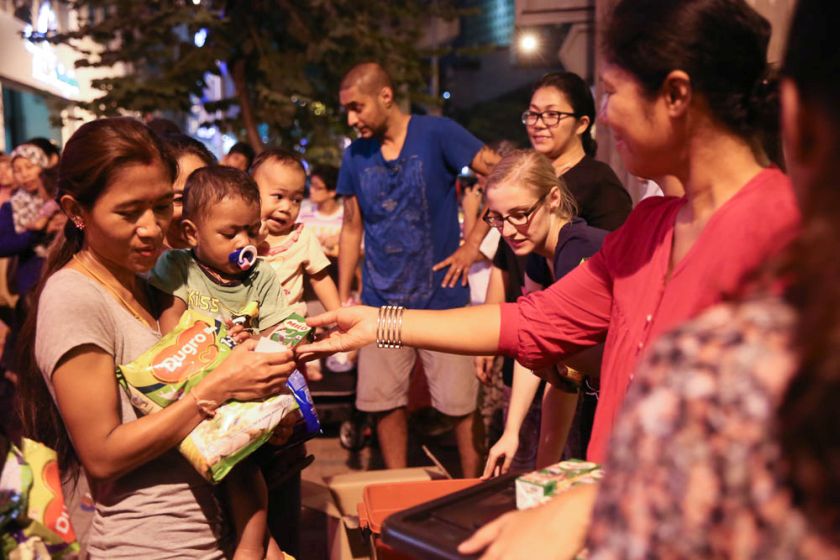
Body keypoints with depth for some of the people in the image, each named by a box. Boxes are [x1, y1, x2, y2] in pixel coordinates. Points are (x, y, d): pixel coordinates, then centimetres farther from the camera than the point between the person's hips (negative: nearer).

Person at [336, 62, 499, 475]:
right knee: (385, 403, 8)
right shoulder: (355, 156, 7)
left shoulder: (436, 134, -6)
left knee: (460, 403, 1)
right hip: (381, 301, 4)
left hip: (441, 297, -4)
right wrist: (343, 299, 8)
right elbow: (352, 229, 12)